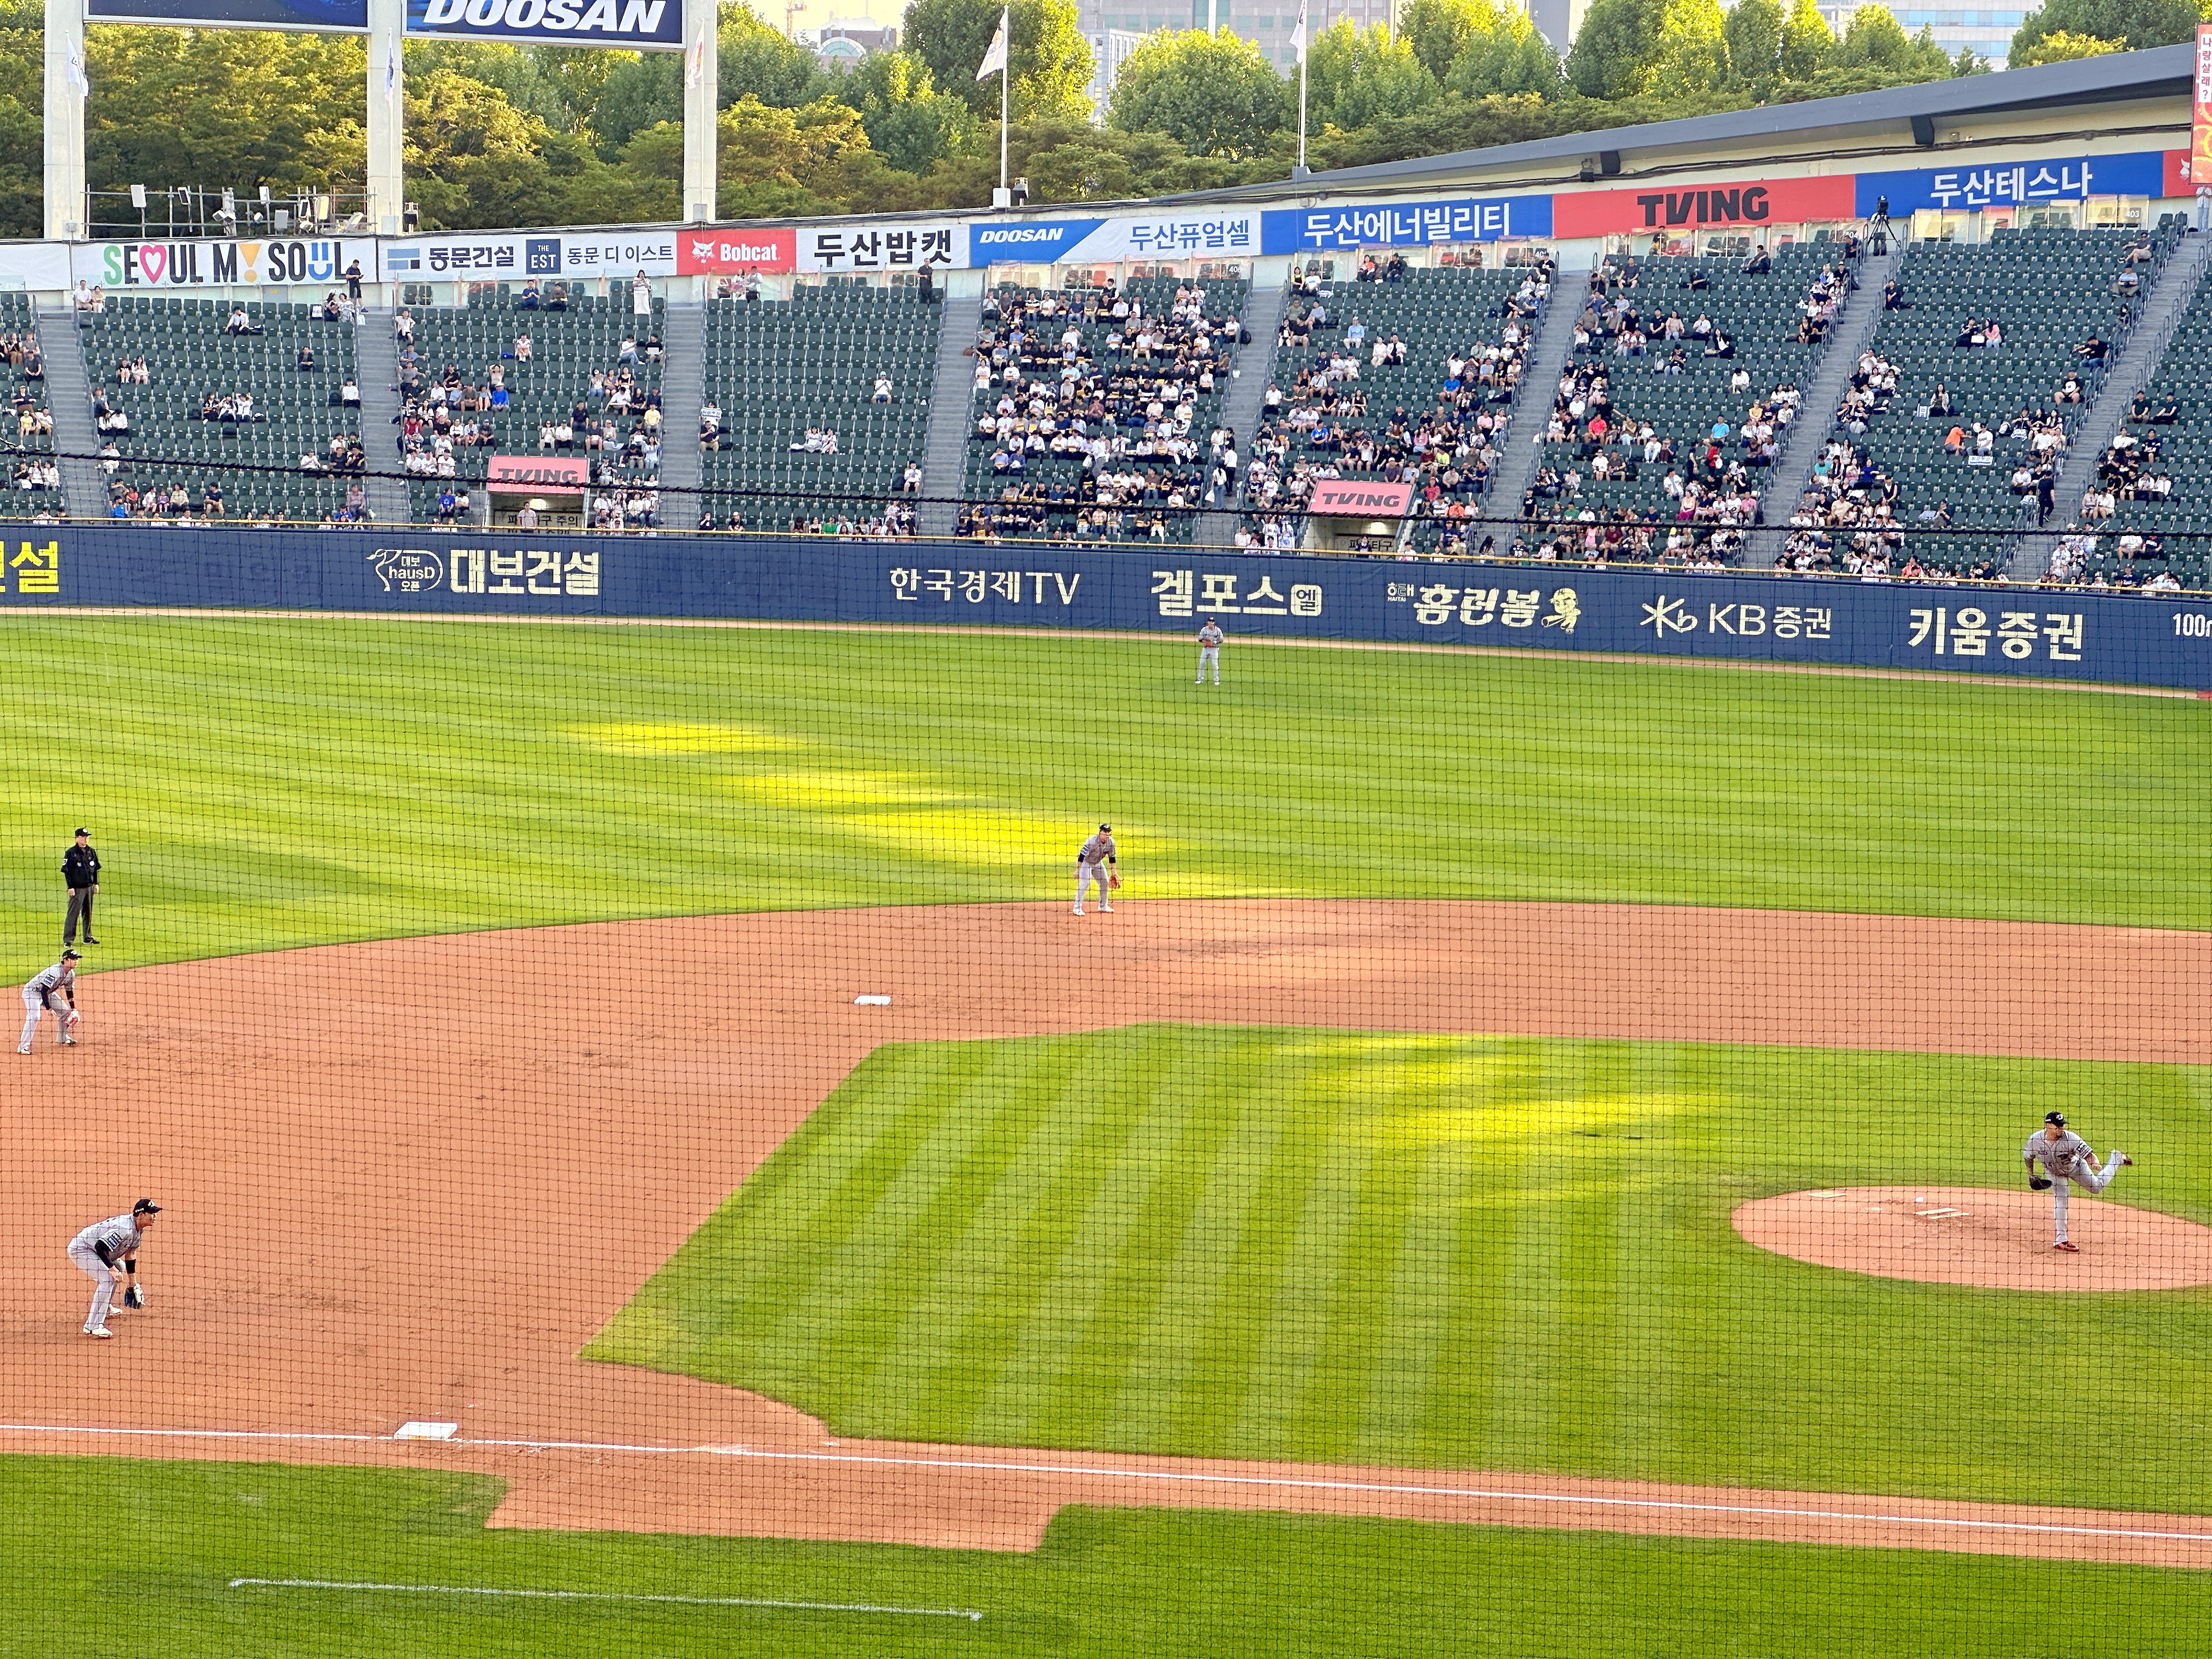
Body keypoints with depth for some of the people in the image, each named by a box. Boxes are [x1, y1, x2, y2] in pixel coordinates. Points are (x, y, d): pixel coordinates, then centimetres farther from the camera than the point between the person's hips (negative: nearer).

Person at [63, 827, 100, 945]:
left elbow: (96, 869, 18)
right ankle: (68, 939, -3)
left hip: (89, 887, 6)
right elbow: (67, 871, -9)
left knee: (88, 913, 13)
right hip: (77, 888, -6)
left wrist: (96, 884, 13)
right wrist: (70, 887, -14)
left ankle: (88, 937, 22)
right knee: (73, 913, -6)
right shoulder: (71, 853, -8)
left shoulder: (91, 852, 10)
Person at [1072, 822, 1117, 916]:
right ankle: (1077, 908, -16)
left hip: (1098, 863, 6)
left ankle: (1103, 906, 26)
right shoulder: (1092, 841, -33)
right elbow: (1082, 856, -29)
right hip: (1086, 862, -6)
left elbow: (1112, 858, -1)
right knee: (1085, 883, -20)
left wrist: (1114, 872, 1)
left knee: (1105, 883, 8)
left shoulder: (1111, 842, -15)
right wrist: (1078, 870, -30)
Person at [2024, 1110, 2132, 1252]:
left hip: (2075, 1167, -1)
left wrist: (2094, 1163, -59)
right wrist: (2031, 1176, -15)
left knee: (2097, 1186, 14)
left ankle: (2116, 1159, 38)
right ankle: (2061, 1239, 3)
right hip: (2054, 1172, 1)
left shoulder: (2071, 1138, -37)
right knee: (2060, 1202, -6)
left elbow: (2088, 1154, -38)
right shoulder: (2035, 1140, -30)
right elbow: (2028, 1158, -10)